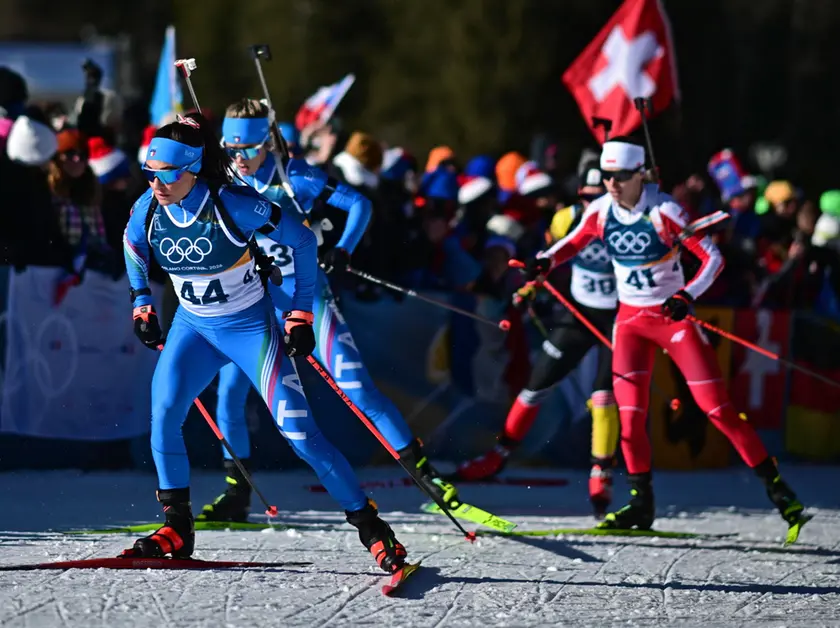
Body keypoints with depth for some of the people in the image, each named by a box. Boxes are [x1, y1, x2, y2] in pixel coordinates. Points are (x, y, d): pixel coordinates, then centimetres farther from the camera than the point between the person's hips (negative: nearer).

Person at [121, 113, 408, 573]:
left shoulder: (233, 205, -26)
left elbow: (302, 239, -13)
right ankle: (176, 528, -3)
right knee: (162, 417, -18)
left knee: (297, 432, -11)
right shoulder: (148, 209, -13)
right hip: (193, 328, 4)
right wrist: (141, 303, 12)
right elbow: (133, 247, 13)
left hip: (250, 327, -4)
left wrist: (301, 313, -9)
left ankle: (369, 525, 0)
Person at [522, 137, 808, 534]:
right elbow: (574, 243, 16)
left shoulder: (663, 211, -18)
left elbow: (712, 257, -15)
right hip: (630, 319, 4)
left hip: (673, 317, -4)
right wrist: (545, 261, -4)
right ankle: (641, 504, 5)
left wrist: (688, 295, -31)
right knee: (630, 412, -7)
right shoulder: (600, 212, -4)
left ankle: (774, 484, 1)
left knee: (716, 408, -8)